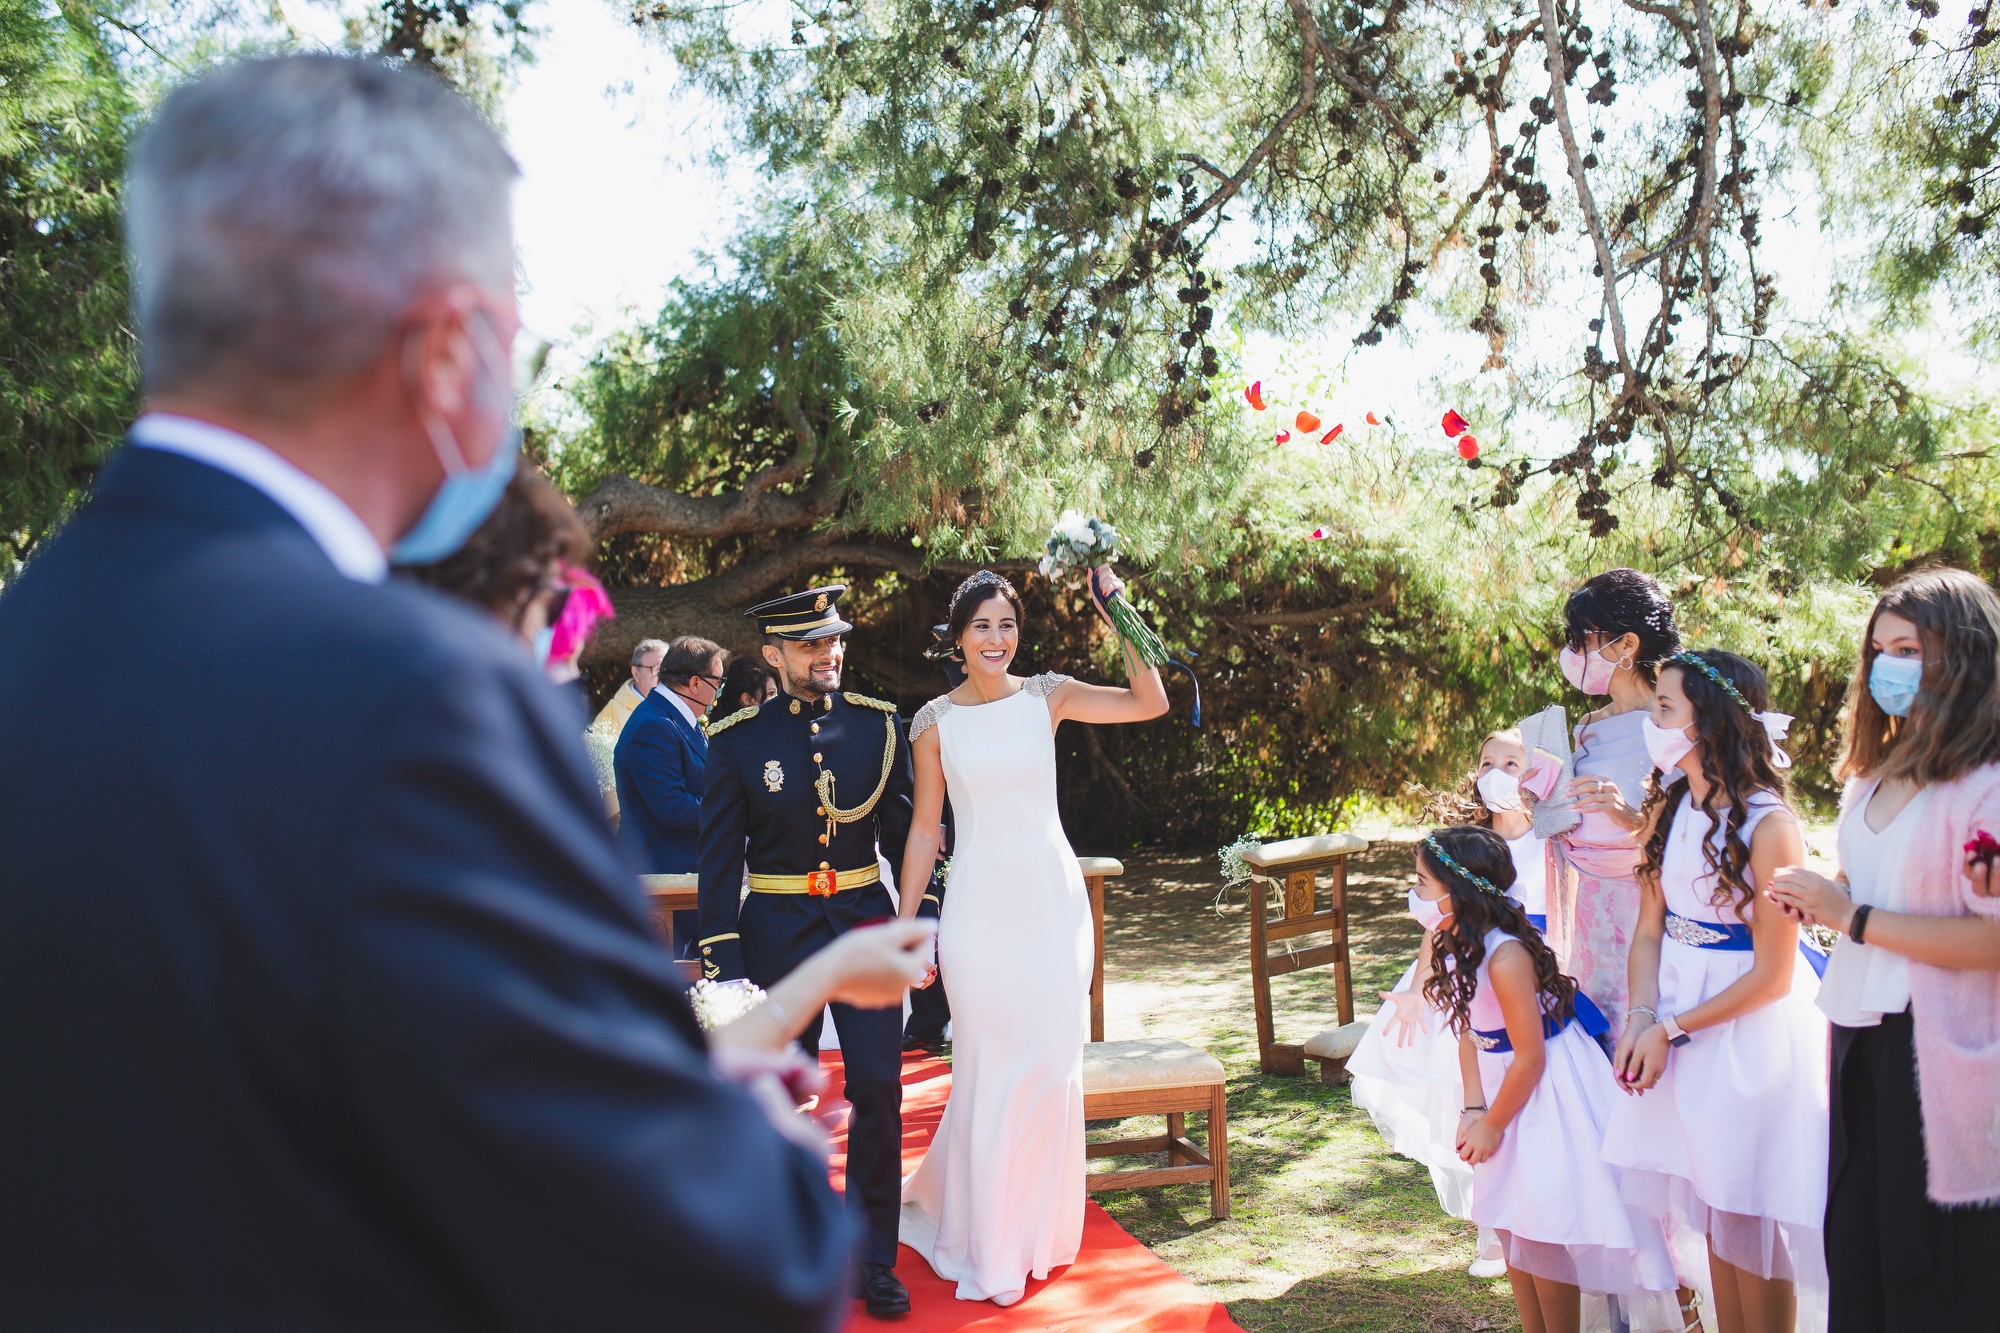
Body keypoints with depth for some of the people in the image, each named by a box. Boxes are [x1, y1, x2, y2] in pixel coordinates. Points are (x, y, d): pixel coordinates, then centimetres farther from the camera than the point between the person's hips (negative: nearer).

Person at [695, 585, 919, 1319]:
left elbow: (906, 832, 6)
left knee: (878, 1091, 1)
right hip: (777, 931, -1)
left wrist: (925, 919, 2)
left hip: (866, 927, 1)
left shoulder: (879, 723, 1)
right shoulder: (737, 741, -5)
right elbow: (719, 857, -3)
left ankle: (873, 1258, 18)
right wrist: (722, 961, -7)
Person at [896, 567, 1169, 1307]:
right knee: (989, 1072, 5)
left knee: (1054, 1065, 7)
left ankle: (1039, 1226, 29)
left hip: (1052, 897, 1)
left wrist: (1115, 612, -13)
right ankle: (987, 1242, 26)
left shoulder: (1048, 696, 1)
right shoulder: (935, 722, -1)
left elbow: (1151, 701, -8)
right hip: (979, 904, -1)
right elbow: (924, 829, 4)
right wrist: (905, 928, 3)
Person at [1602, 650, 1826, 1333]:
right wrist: (1640, 1018, -10)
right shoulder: (1667, 808, 2)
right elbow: (1649, 928, 4)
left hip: (1751, 1028, -6)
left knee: (1753, 1229, 6)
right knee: (1714, 1215, 16)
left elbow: (1770, 976, -16)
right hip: (1678, 1014, 6)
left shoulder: (1770, 827, -19)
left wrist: (1671, 1030, -15)